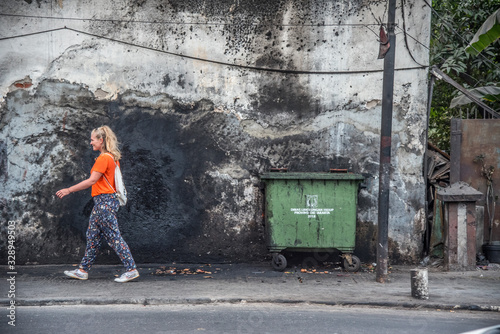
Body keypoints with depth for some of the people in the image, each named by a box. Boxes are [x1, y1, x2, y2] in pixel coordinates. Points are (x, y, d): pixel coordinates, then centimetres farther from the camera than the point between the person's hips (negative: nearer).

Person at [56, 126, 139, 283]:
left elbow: (91, 181, -17)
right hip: (103, 201, 10)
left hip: (104, 201, -10)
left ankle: (131, 270, -3)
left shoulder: (104, 158, -15)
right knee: (92, 236, 13)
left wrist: (69, 190, -12)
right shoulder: (112, 157, 14)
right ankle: (83, 270, 20)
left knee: (114, 237, -7)